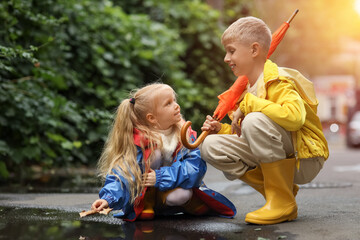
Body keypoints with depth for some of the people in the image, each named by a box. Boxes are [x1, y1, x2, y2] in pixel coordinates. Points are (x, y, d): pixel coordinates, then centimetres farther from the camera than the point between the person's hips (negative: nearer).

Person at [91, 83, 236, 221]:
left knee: (182, 195, -33)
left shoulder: (185, 135, -11)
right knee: (155, 152, -25)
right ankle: (146, 203, -13)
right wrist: (108, 199, -36)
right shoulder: (139, 141, -18)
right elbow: (123, 173, -20)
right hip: (144, 192, -2)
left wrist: (161, 177, -30)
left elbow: (196, 166, -21)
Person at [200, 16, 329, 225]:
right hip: (271, 159, 8)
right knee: (211, 146, -6)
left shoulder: (277, 81, -17)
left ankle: (283, 202, -19)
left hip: (304, 160, -8)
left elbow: (294, 117, -39)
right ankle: (277, 191, -1)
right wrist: (221, 130, -2)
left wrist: (249, 104, -28)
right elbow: (244, 136, 18)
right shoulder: (246, 88, 11)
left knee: (255, 120, -34)